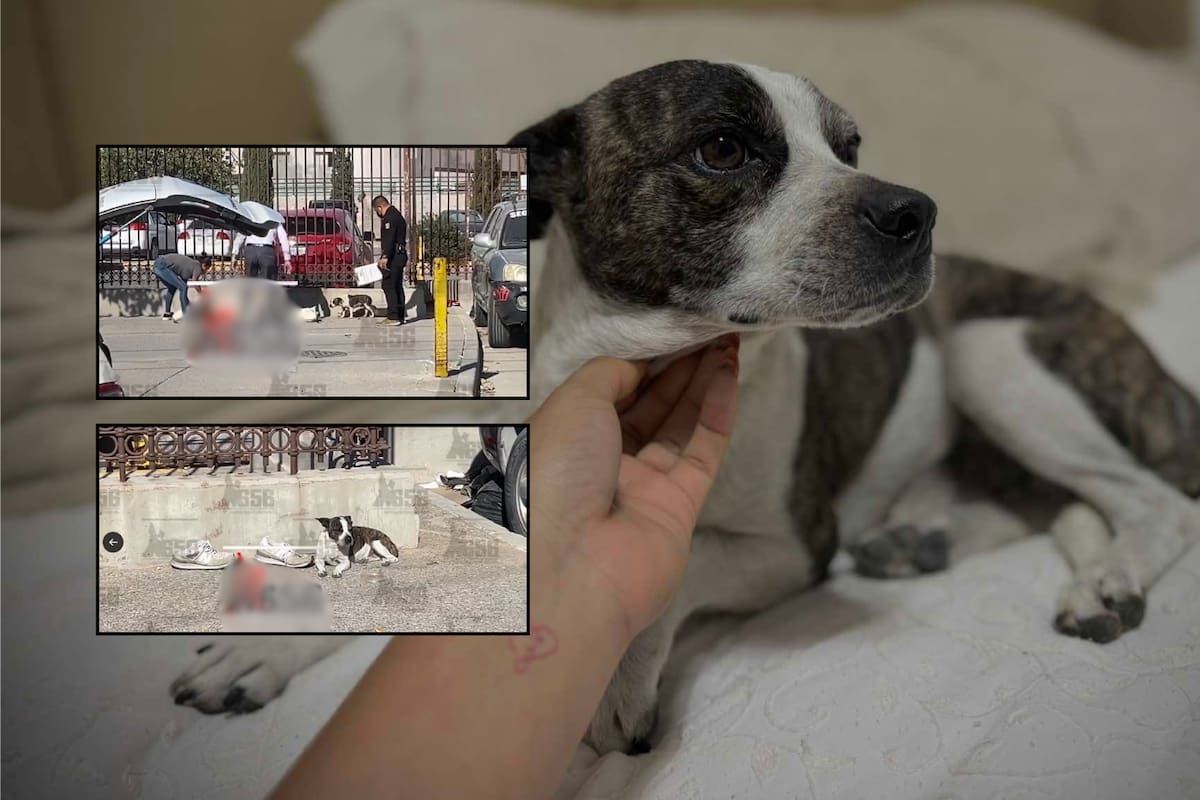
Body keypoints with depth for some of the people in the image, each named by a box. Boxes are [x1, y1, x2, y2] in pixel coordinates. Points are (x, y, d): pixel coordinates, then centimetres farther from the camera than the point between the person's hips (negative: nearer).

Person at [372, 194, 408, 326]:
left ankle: (393, 317, -12)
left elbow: (389, 239, -23)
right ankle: (400, 316, 14)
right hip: (401, 254, 10)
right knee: (397, 286, 12)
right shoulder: (397, 214, 21)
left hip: (393, 255, -10)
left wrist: (385, 256, -29)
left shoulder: (389, 217, -12)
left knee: (388, 285, -9)